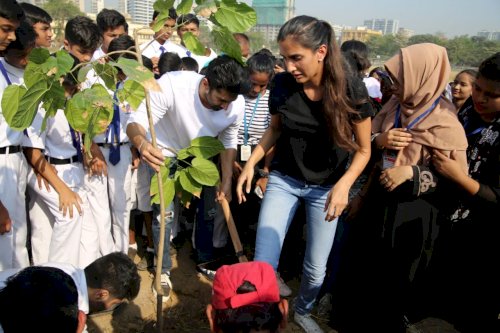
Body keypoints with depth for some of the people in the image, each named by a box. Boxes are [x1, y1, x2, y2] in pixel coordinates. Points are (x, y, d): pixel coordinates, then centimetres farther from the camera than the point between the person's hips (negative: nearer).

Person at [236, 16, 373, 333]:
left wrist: (344, 185, -25)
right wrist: (251, 163, -6)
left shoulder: (351, 89, -19)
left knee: (316, 267, 10)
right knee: (263, 264, -4)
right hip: (284, 180, 1)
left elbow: (363, 149, -9)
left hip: (326, 187, -1)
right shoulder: (282, 84, -13)